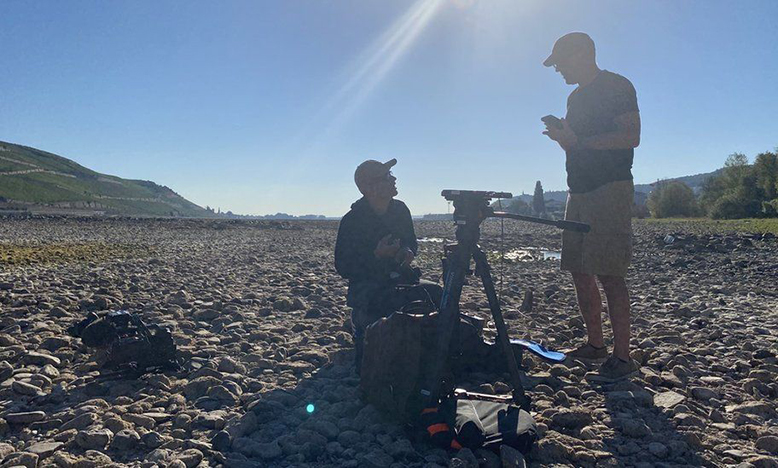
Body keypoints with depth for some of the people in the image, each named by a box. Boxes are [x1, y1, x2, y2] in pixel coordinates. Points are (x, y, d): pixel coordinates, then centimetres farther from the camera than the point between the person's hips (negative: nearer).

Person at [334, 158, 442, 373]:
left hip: (399, 278, 6)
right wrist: (376, 255, -24)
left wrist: (408, 251, -6)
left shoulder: (400, 209, 4)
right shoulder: (351, 221, -13)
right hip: (365, 287, -6)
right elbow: (343, 267, -13)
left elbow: (412, 241, 19)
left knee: (436, 292, -18)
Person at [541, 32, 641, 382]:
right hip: (580, 191, 9)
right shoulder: (576, 97, 22)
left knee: (608, 273, -13)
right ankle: (595, 344, 17)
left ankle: (623, 357, -8)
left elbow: (631, 137, -14)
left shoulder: (617, 86, -3)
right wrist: (561, 136, 5)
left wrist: (579, 140, -17)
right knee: (580, 272, 7)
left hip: (610, 188, -9)